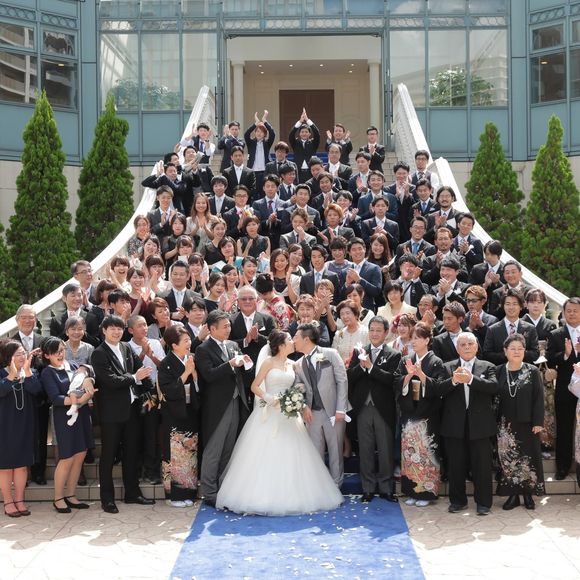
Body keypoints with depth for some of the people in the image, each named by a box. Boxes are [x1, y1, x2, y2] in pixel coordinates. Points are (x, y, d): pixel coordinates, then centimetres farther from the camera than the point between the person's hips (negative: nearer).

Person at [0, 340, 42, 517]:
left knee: (22, 464, 8)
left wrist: (27, 370, -26)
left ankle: (19, 500, 18)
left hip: (24, 425, 3)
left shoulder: (30, 372, 2)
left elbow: (35, 389, -16)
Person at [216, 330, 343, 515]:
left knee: (289, 456, 3)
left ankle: (290, 497, 10)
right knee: (265, 456, -5)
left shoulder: (292, 364, 11)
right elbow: (255, 386, -5)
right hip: (269, 413, -5)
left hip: (288, 414, 5)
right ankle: (262, 497, 1)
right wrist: (270, 399, -17)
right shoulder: (269, 362, -4)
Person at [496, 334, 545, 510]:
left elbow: (539, 398, -3)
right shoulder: (499, 372, 1)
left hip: (527, 423, -1)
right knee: (508, 458, 3)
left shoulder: (533, 372, -2)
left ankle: (528, 494, 16)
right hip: (506, 424, 1)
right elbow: (494, 397, 4)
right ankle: (513, 494, 12)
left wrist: (538, 422, -9)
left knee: (528, 457, 4)